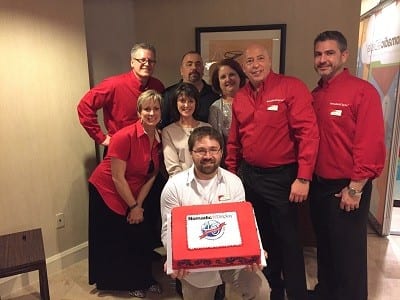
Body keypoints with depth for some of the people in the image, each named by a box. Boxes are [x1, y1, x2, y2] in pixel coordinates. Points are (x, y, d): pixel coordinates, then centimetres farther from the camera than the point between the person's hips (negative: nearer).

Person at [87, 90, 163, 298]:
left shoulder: (159, 139, -7)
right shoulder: (124, 137, -26)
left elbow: (151, 176, -5)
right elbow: (117, 178, -23)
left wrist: (139, 205, -10)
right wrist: (133, 206, -15)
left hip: (134, 195, 5)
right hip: (106, 192, -5)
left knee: (140, 236, 10)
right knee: (113, 241, 10)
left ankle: (144, 279, 33)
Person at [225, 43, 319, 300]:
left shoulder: (292, 87, -10)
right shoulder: (240, 97, 7)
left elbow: (309, 133, -17)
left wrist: (303, 178, -20)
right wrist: (230, 174, 12)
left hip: (282, 177, -6)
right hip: (249, 176, 6)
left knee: (288, 239, 6)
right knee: (262, 237, 19)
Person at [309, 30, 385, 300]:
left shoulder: (363, 91, -13)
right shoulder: (314, 96, 7)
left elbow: (372, 145, -18)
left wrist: (355, 189, -18)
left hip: (347, 188, -6)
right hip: (319, 185, 7)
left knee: (348, 252, 9)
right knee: (325, 245, 22)